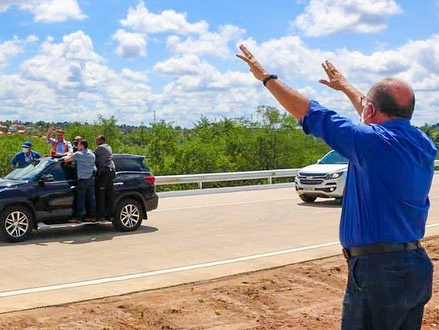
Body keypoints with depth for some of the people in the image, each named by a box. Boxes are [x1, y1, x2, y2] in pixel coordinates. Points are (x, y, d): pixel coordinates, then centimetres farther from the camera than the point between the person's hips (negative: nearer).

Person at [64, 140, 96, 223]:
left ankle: (78, 217, -2)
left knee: (80, 198, -3)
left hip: (83, 179, -7)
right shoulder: (92, 154, 13)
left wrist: (69, 155, 12)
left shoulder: (78, 154, -10)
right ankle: (92, 215, 12)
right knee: (91, 197, 9)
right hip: (91, 178, 7)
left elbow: (66, 160, -12)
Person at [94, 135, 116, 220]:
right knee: (110, 194, 8)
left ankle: (100, 215, -9)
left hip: (104, 171, -9)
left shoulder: (101, 148, -7)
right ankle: (110, 214, 9)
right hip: (112, 171, 9)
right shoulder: (109, 147, 21)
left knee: (100, 194, -7)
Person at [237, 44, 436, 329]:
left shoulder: (371, 142, -17)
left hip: (378, 271, -9)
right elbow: (386, 116, 27)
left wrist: (266, 77, 4)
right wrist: (346, 86, 42)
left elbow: (305, 111, -10)